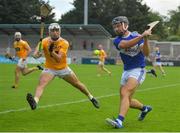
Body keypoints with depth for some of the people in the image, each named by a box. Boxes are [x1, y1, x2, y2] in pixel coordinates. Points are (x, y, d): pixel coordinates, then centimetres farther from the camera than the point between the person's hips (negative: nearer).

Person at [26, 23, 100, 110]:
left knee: (78, 84, 13)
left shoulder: (64, 43, -19)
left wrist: (52, 51, -50)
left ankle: (91, 97, 38)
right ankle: (35, 101, -51)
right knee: (41, 84, -28)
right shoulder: (45, 42, -17)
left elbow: (58, 59, -31)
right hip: (49, 69, -1)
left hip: (63, 68, 1)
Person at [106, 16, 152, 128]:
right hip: (126, 72, 6)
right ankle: (145, 108, 41)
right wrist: (141, 36, -33)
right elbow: (125, 45, -24)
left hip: (138, 70, -6)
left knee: (124, 93, -26)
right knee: (127, 101, 13)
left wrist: (145, 39, -32)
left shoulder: (137, 36, -5)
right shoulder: (117, 41, 1)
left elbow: (146, 53, -16)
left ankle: (119, 121, -38)